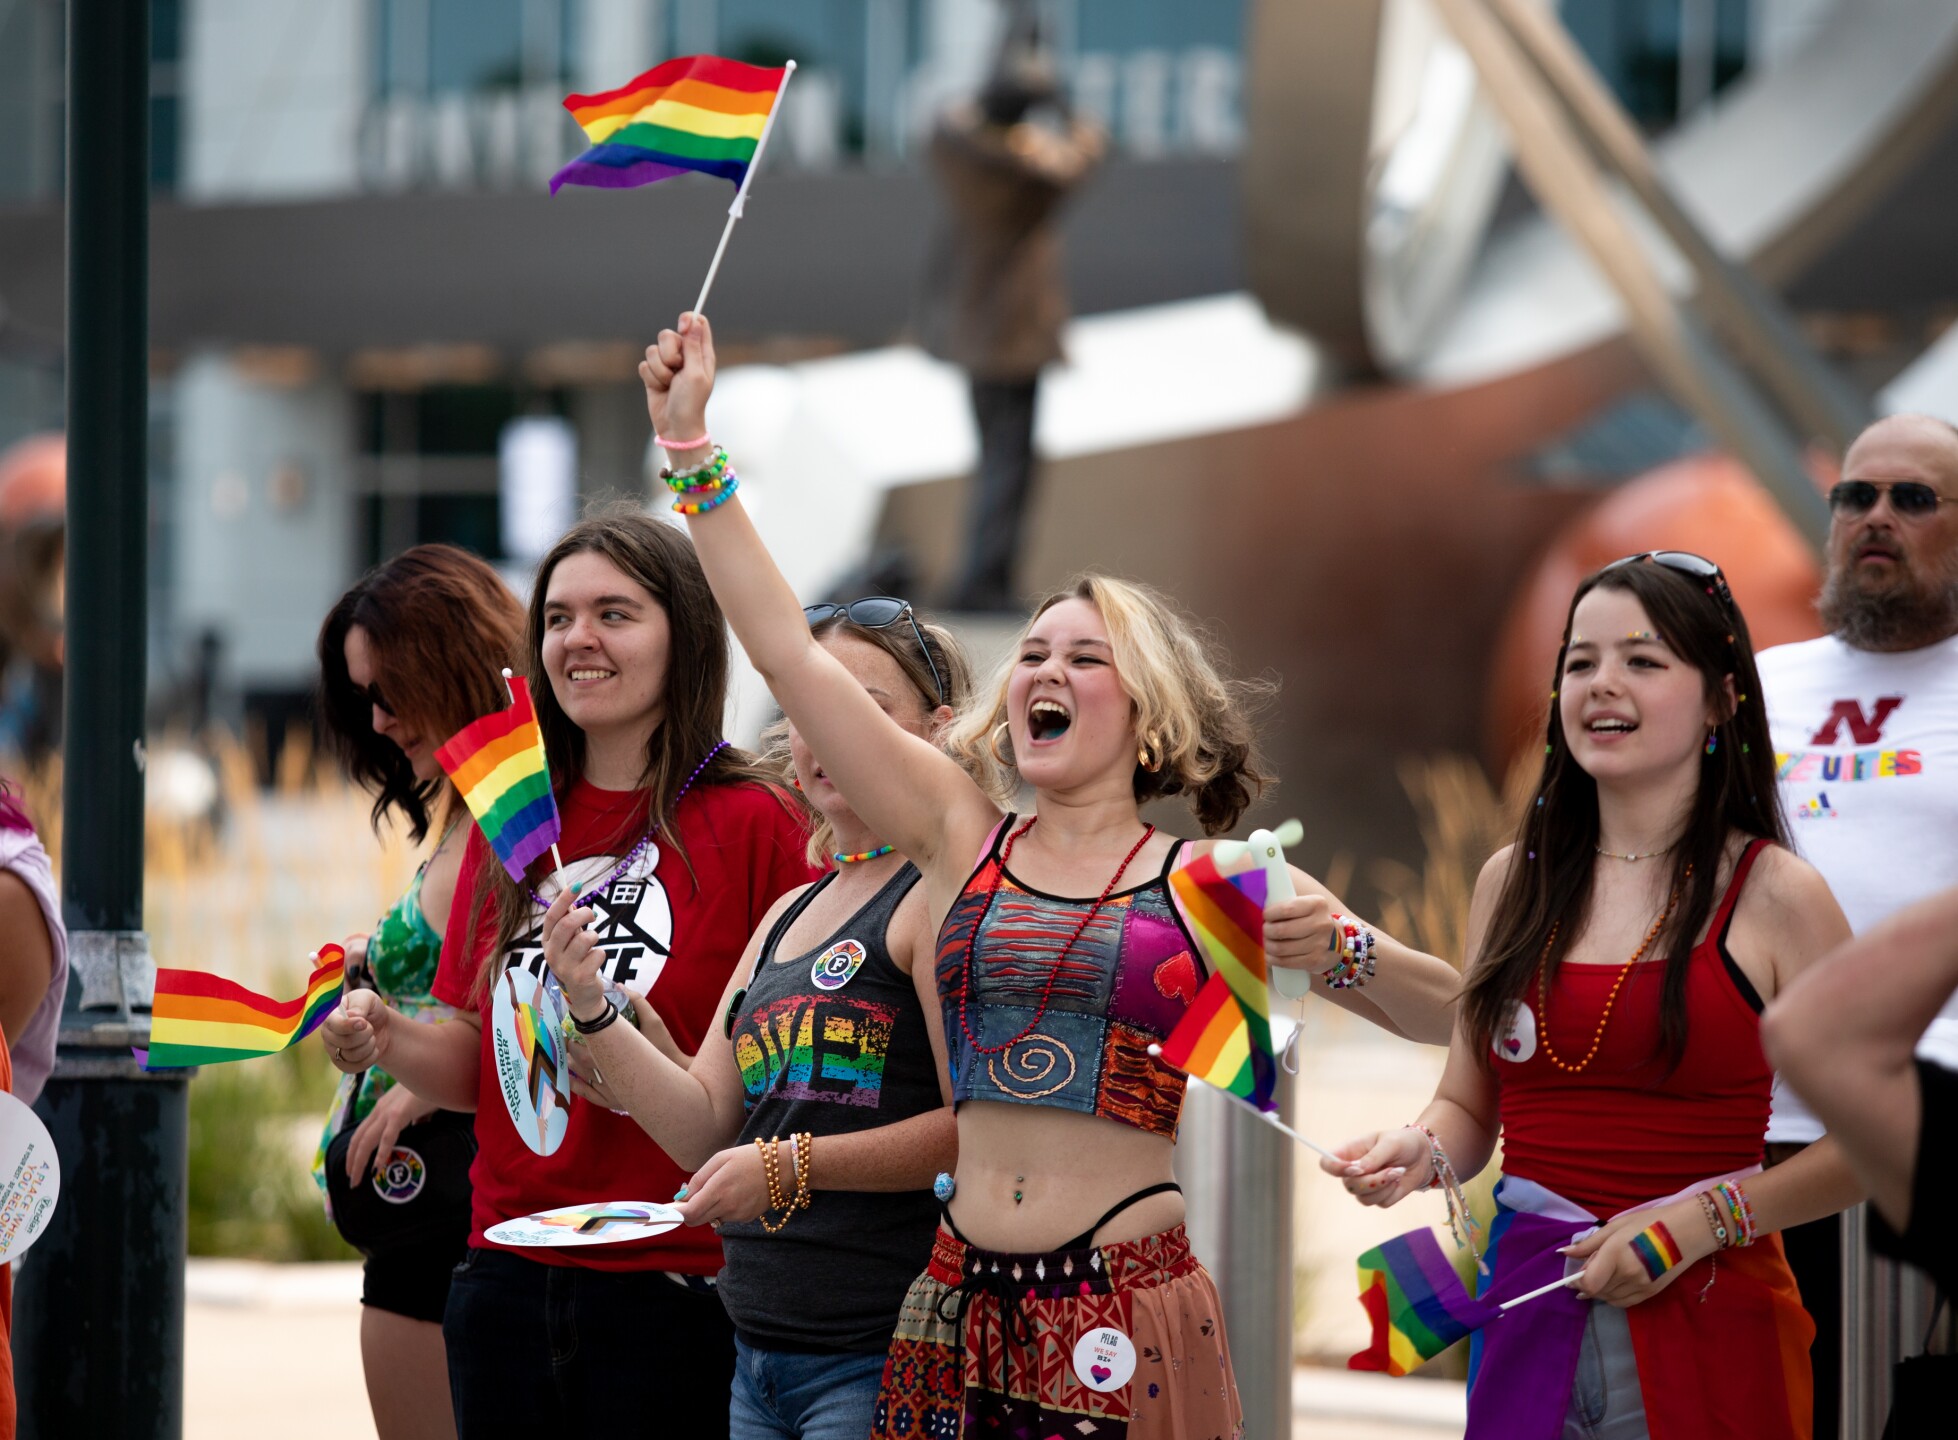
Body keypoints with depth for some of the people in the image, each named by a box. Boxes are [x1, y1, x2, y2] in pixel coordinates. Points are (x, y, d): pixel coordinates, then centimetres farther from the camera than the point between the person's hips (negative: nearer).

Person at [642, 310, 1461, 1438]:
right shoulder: (963, 839, 11)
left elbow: (1450, 1013, 4)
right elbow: (791, 650, 8)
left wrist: (1339, 948, -16)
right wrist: (691, 445, 7)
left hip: (1131, 1321, -3)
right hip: (964, 1300, 3)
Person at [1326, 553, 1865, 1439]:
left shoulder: (1773, 895, -5)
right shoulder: (1514, 881, 8)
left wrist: (1701, 1218, -13)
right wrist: (1419, 1153, -6)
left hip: (1706, 1333, -4)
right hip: (1527, 1324, 4)